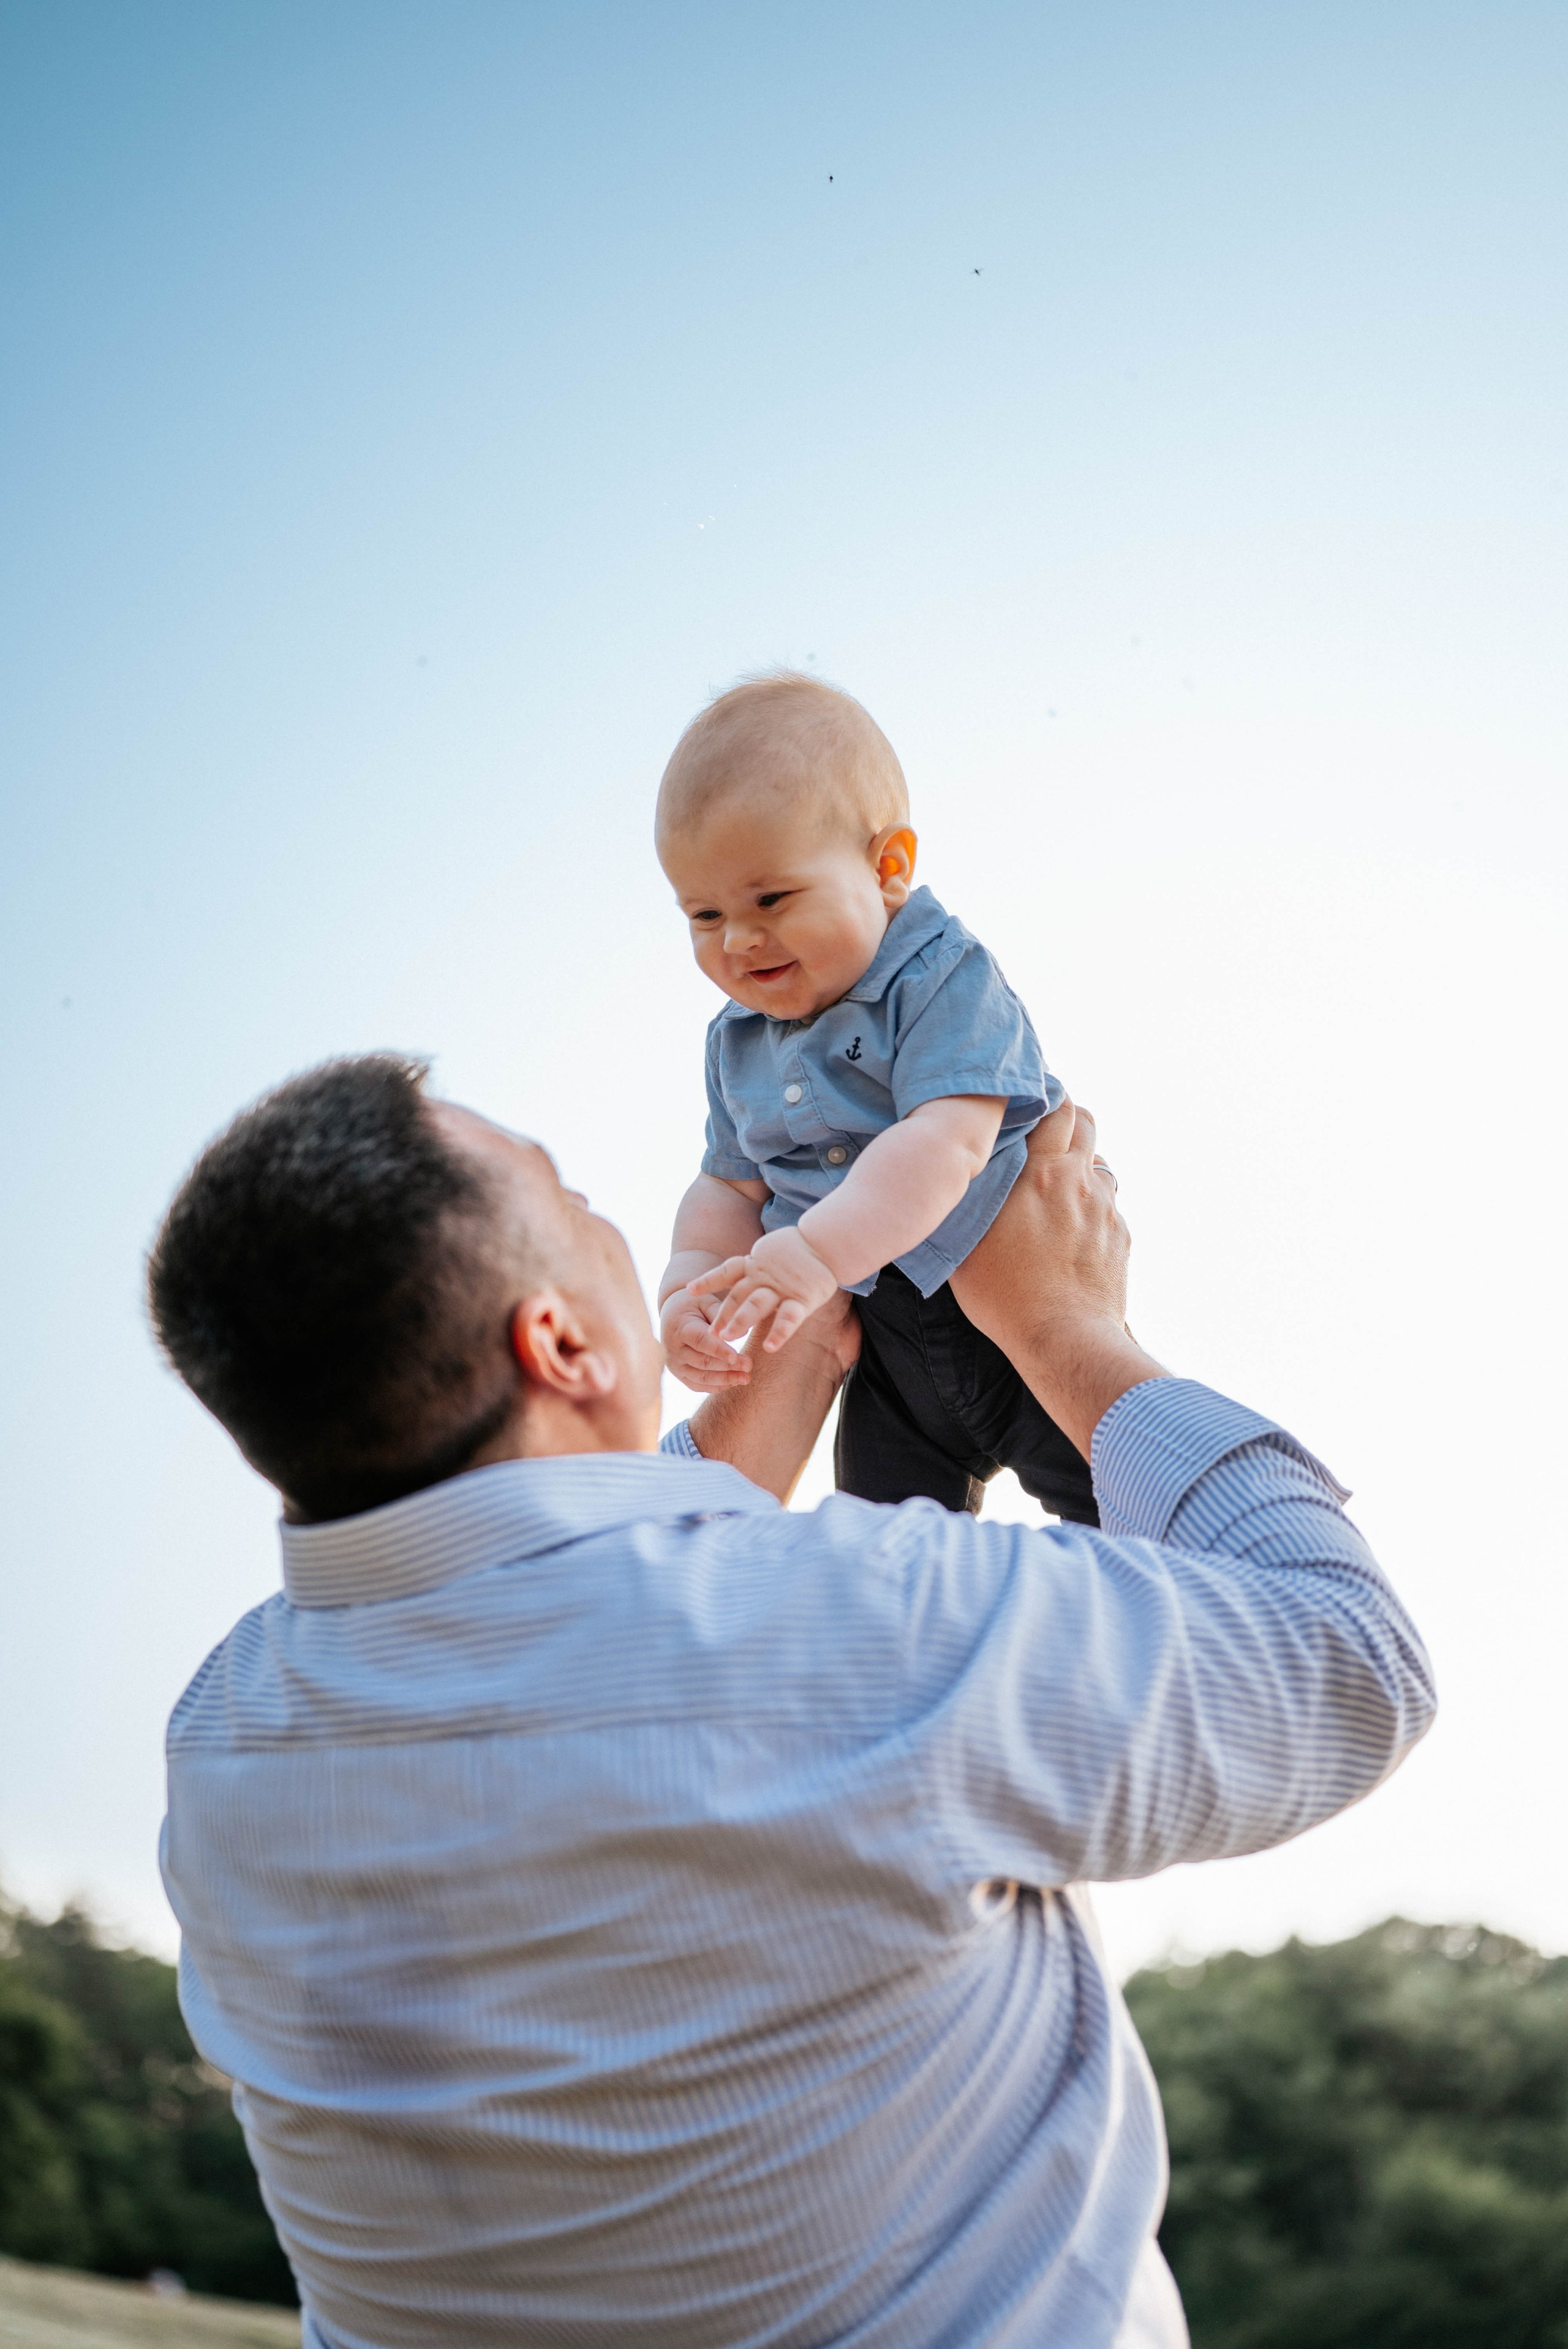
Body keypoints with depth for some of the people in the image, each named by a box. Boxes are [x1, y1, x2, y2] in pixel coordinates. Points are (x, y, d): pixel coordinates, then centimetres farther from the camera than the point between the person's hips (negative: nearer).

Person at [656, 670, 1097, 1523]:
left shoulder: (944, 981, -18)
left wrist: (819, 1252, -44)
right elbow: (731, 1186, 11)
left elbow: (946, 1141, -32)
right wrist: (690, 1288, -10)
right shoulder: (738, 1042, 4)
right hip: (887, 1350, 6)